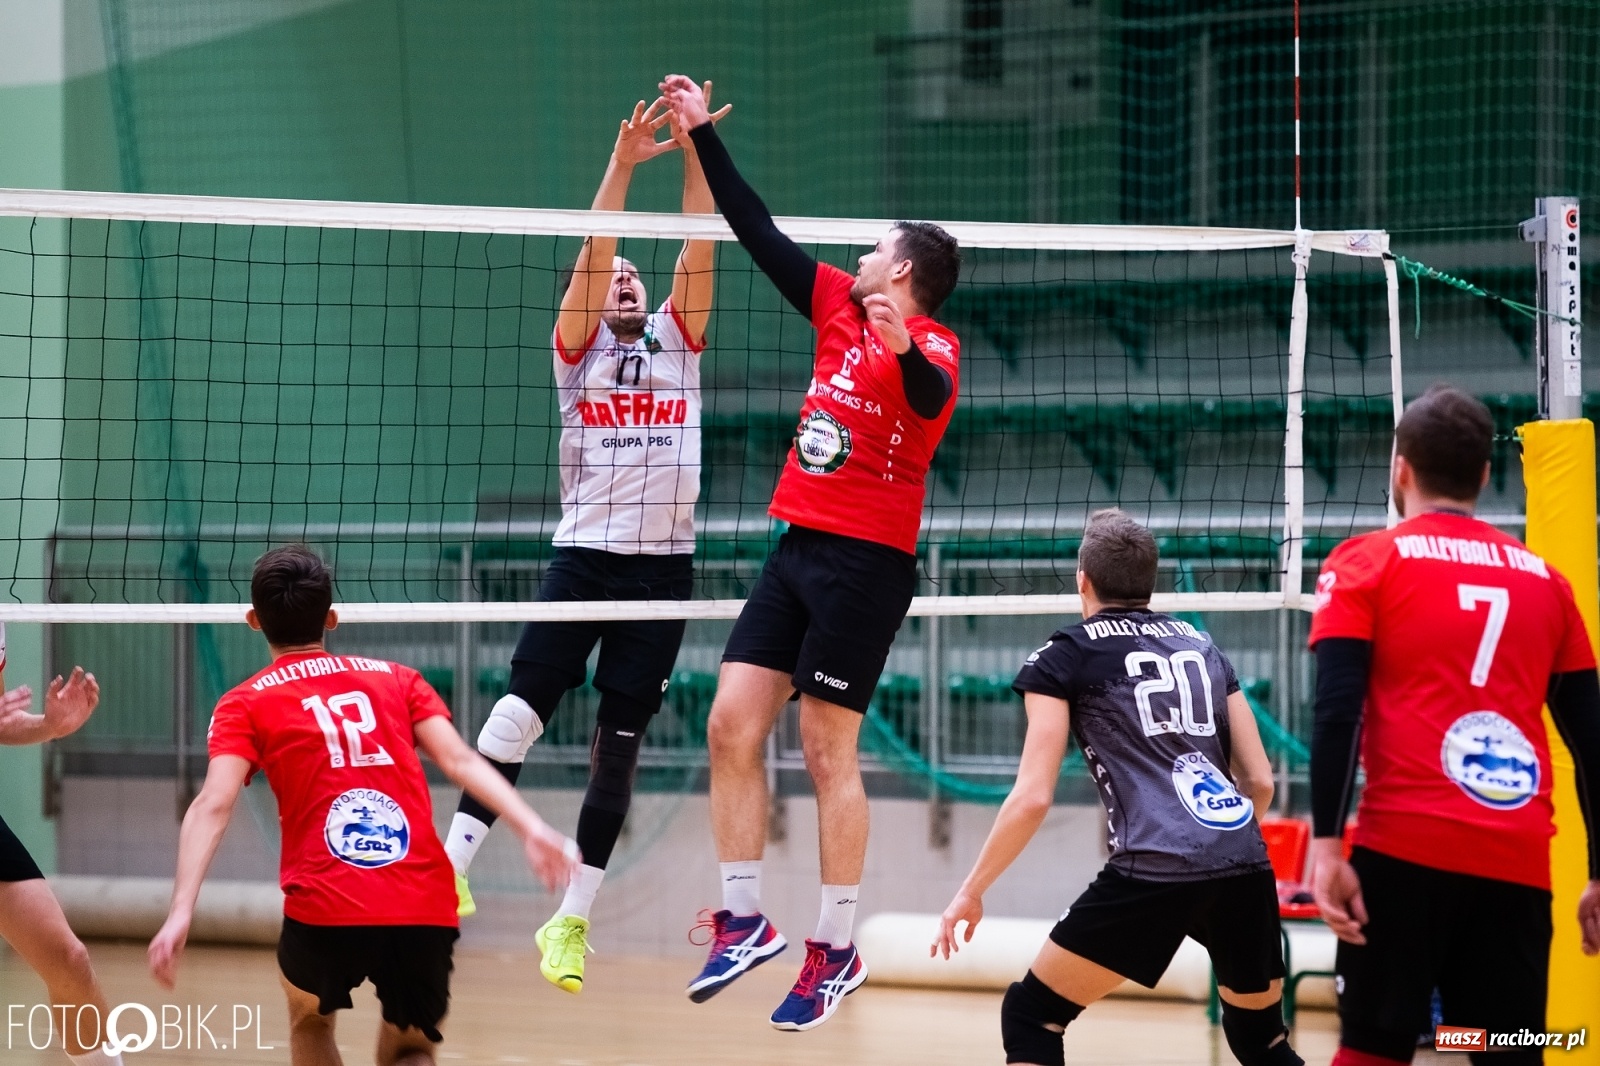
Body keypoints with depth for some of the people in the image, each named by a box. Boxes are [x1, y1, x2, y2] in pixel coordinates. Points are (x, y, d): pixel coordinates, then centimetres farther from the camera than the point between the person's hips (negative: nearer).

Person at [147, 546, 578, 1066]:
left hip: (325, 913, -1)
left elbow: (212, 806, -4)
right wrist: (532, 829, -6)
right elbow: (459, 759, 3)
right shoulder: (396, 678, 19)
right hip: (427, 910, 1)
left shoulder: (244, 705, 11)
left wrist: (181, 912, -13)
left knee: (309, 1019, 32)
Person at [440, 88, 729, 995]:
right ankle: (453, 866, -10)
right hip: (586, 553, -2)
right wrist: (623, 164, -18)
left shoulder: (678, 340, 12)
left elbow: (700, 248, 0)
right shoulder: (578, 350, 7)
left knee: (620, 742, 1)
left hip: (665, 563, 2)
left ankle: (572, 920, 6)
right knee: (524, 704, -15)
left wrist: (695, 149, -11)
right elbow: (594, 253, -7)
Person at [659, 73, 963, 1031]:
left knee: (830, 752, -5)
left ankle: (836, 952, 3)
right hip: (800, 547, 8)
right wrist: (702, 134, 20)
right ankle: (744, 922, 11)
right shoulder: (842, 309, 12)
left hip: (866, 560, -8)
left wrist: (907, 352, -54)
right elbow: (760, 232, 19)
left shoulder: (931, 346, -11)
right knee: (732, 726, 3)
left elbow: (930, 399, -34)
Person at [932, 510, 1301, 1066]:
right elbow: (1260, 781, 19)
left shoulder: (1066, 656, 8)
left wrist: (971, 891, 11)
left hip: (1155, 872, -5)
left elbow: (1033, 797, 1)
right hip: (1247, 868, 5)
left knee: (1030, 1018, 9)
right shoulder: (1200, 645, 21)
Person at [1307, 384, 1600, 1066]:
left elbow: (1337, 711, -6)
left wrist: (1327, 843, -11)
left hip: (1406, 848, -3)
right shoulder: (1544, 580, 16)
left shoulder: (1367, 563, 6)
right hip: (1518, 862, 3)